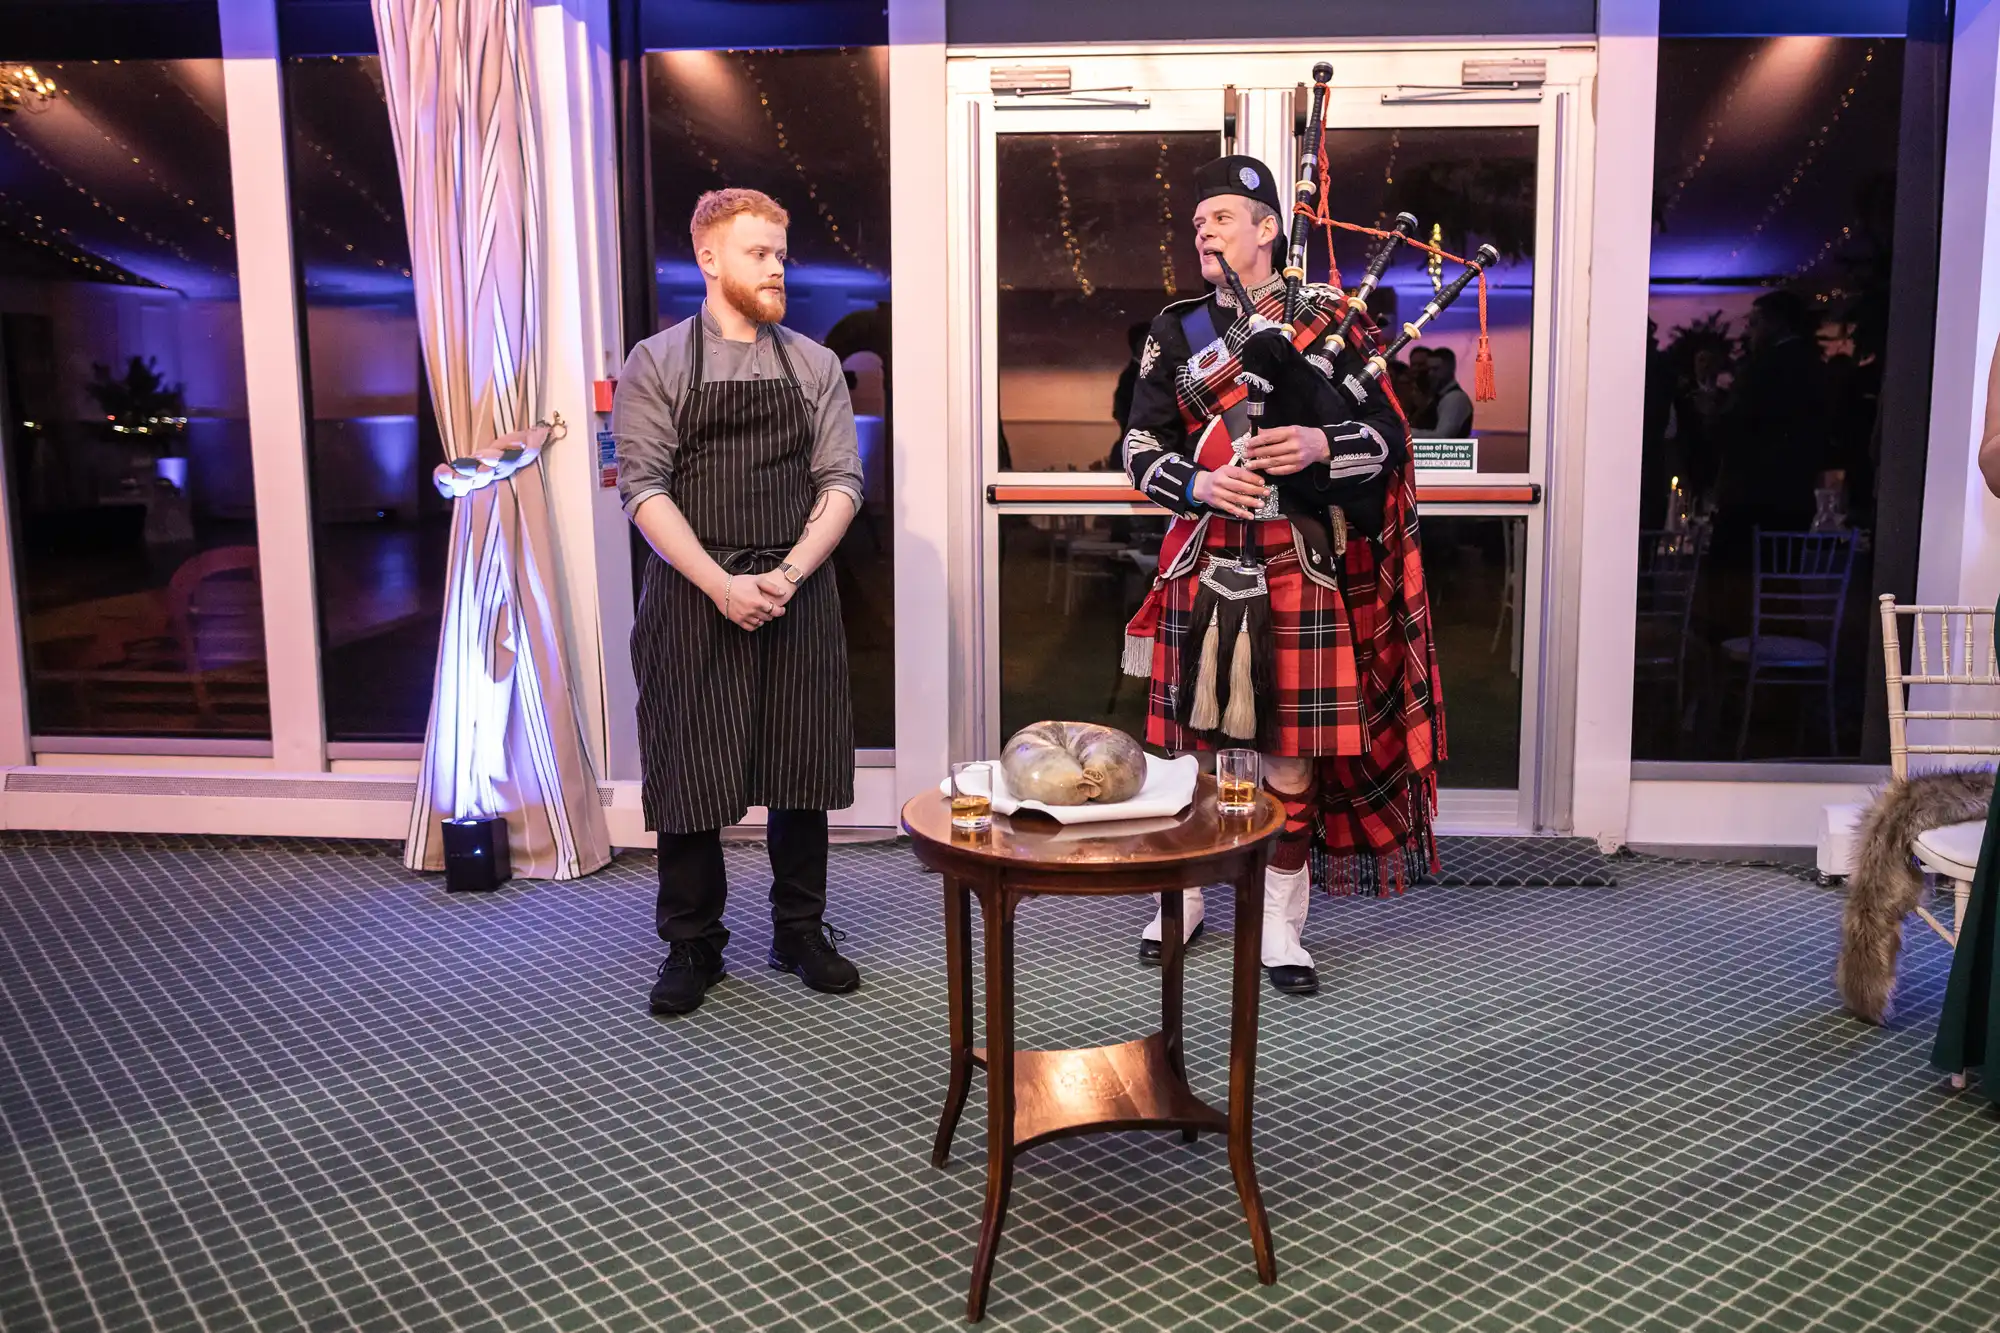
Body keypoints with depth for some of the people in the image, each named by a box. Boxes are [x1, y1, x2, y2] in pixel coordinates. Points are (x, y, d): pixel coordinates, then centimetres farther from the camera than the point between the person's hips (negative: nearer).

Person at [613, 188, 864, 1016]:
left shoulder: (814, 366, 9)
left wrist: (789, 575, -12)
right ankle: (692, 947, 17)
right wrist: (723, 585, -15)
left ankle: (800, 933, 23)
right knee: (690, 772, 3)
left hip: (798, 599, 2)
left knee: (801, 769, 7)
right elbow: (643, 488, -6)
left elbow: (841, 481, 3)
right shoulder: (656, 365, 2)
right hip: (693, 601, -2)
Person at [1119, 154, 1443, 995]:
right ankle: (1184, 895, 29)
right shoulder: (1175, 332, 7)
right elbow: (1140, 451, 3)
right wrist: (1198, 483, -16)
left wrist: (1321, 444, -17)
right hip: (1206, 567, 1)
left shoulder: (1330, 320, 3)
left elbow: (1388, 436, 2)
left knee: (1292, 749, 4)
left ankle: (1280, 923, 18)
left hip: (1301, 570, -1)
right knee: (1190, 742, 9)